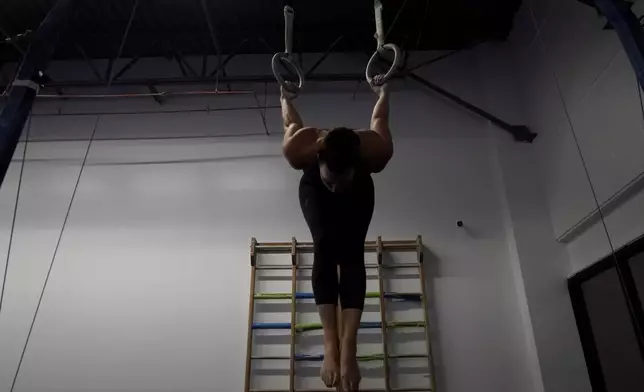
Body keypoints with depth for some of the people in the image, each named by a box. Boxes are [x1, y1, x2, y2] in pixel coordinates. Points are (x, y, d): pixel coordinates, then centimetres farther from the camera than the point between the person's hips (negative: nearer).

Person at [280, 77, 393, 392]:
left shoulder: (376, 151, -40)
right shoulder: (299, 148, -40)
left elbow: (379, 119, -15)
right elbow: (292, 121, -14)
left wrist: (383, 94, 7)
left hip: (359, 193, 1)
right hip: (314, 190, 0)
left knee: (351, 254, -21)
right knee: (325, 247, -25)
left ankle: (348, 348, -25)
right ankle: (332, 343, -26)